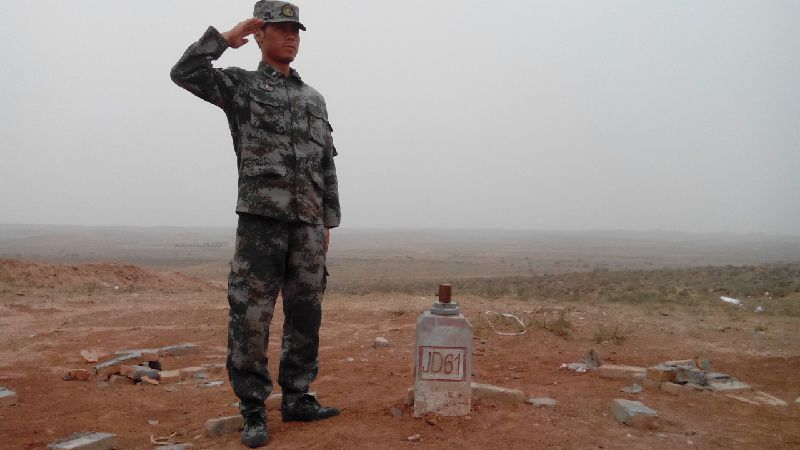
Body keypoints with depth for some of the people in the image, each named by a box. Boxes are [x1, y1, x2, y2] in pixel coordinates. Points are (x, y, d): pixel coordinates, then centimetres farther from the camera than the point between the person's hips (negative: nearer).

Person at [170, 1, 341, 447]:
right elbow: (185, 73, -12)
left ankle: (297, 398, 18)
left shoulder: (314, 98, 19)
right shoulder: (239, 84, 8)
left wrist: (328, 222, 12)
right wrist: (226, 37, -1)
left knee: (305, 314, 6)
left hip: (307, 222, 5)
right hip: (260, 216, -4)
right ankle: (254, 410, 7)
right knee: (251, 316, -5)